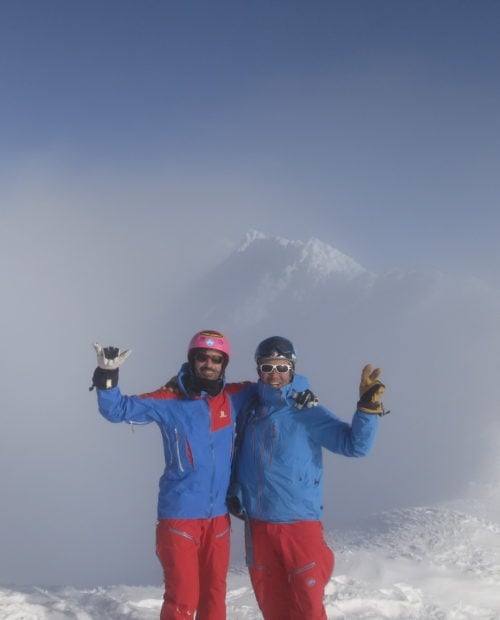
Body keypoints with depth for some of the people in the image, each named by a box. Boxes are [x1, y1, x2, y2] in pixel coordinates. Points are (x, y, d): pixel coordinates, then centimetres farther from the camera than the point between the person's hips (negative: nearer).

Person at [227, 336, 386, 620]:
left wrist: (368, 408, -30)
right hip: (257, 524, 4)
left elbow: (355, 444, -16)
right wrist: (234, 491, 6)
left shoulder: (307, 413, -7)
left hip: (300, 523, -4)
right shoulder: (249, 411, 6)